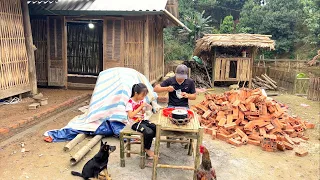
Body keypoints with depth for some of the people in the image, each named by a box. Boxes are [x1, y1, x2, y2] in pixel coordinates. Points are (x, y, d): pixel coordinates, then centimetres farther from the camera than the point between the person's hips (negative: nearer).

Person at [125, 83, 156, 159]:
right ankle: (147, 149, 0)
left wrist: (146, 108, -8)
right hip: (135, 123, -7)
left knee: (156, 128, -15)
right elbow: (130, 116, -28)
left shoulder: (141, 101, 6)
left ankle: (146, 145, 7)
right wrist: (141, 107, -28)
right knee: (149, 132, -29)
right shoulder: (130, 103, -16)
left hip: (142, 120, 7)